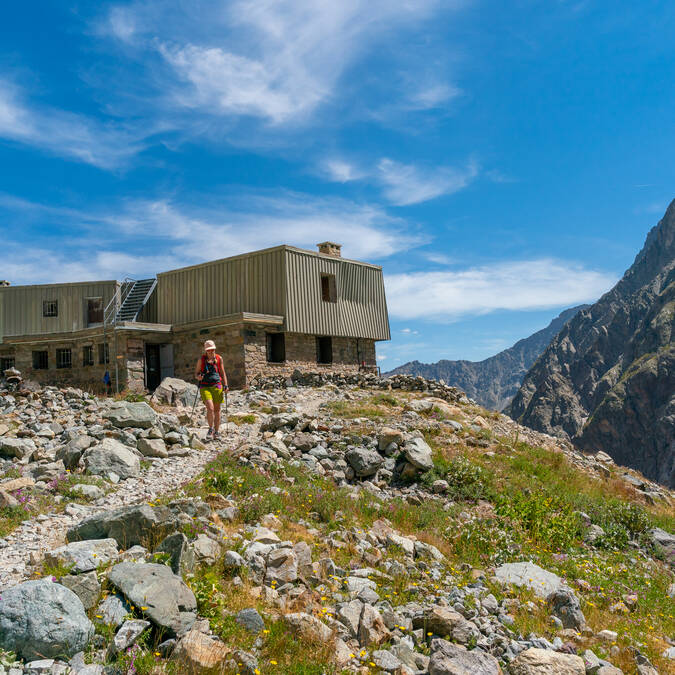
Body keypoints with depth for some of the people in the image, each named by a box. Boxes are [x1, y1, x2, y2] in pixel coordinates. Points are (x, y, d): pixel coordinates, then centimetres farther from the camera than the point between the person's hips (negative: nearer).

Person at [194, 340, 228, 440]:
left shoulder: (219, 359, 8)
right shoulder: (201, 360, 2)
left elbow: (222, 373, 15)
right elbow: (196, 374, 8)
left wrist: (225, 385, 6)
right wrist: (198, 377, -15)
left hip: (217, 386, 2)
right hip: (205, 387, -2)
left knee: (217, 410, 5)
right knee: (210, 408, -17)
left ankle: (216, 432, 17)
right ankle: (211, 429, 4)